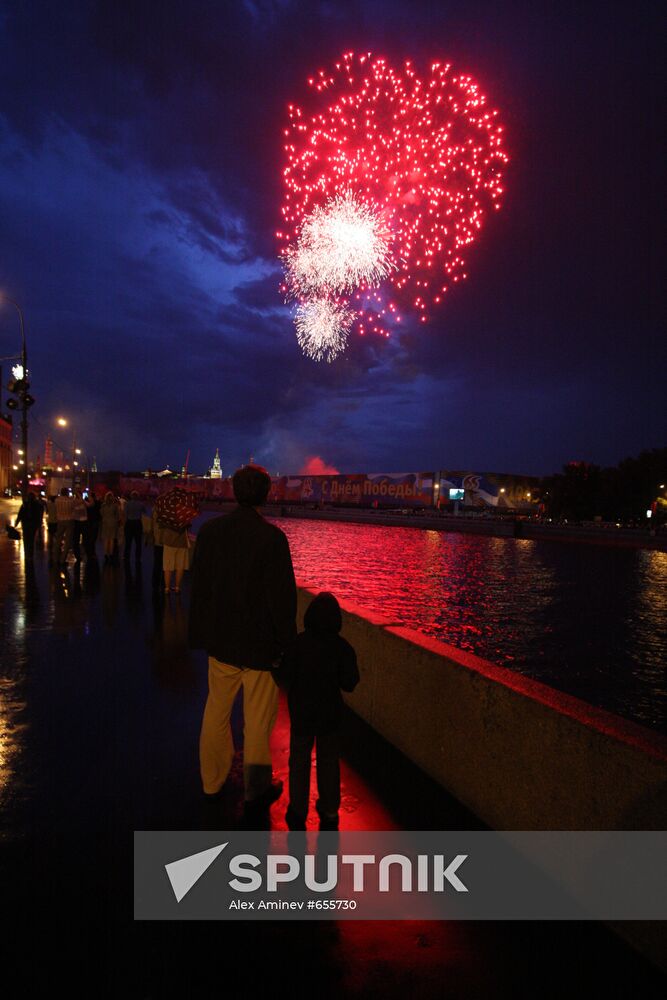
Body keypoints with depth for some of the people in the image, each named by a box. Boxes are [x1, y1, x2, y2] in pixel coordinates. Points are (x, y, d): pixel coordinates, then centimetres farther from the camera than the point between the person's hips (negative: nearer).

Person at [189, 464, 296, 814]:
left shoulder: (210, 530, -5)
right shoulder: (273, 537, -19)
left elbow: (198, 587, 3)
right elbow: (282, 596, -16)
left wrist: (200, 635, 13)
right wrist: (286, 641, -3)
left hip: (221, 640, 5)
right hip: (261, 642, -4)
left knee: (216, 713, 22)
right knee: (258, 721, 11)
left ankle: (212, 781, 38)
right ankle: (255, 792, 25)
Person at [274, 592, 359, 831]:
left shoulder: (298, 643, -15)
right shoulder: (343, 647, -12)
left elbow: (284, 677, -15)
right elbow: (349, 683, -9)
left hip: (301, 712, -1)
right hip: (331, 713, 1)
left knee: (299, 762, 14)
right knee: (329, 762, 15)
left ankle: (298, 813, 22)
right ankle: (329, 813, 24)